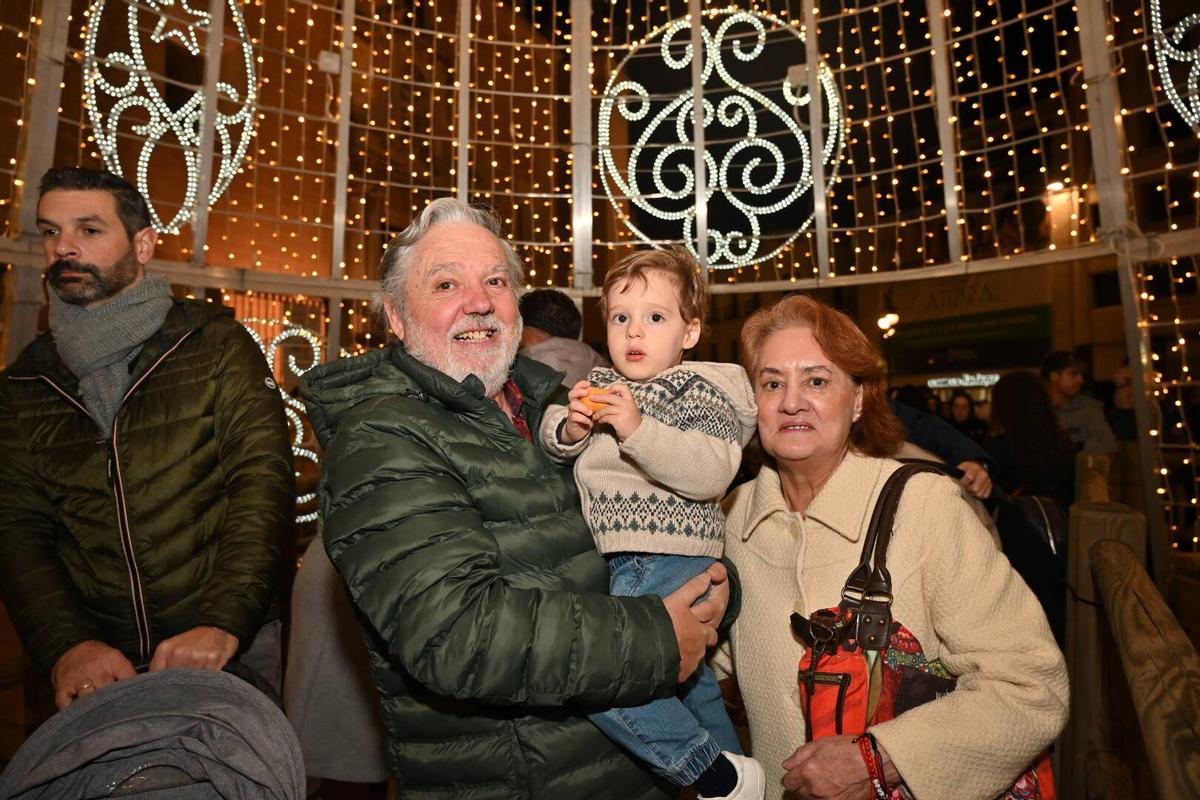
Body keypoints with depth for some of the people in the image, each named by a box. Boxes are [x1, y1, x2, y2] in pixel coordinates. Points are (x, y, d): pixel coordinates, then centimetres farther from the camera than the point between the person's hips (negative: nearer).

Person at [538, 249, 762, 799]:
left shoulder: (696, 391, -9)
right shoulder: (600, 384, 10)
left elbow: (714, 471, -23)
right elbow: (551, 445, 11)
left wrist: (639, 430, -29)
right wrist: (569, 428, -11)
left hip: (671, 561, -8)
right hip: (625, 564, 8)